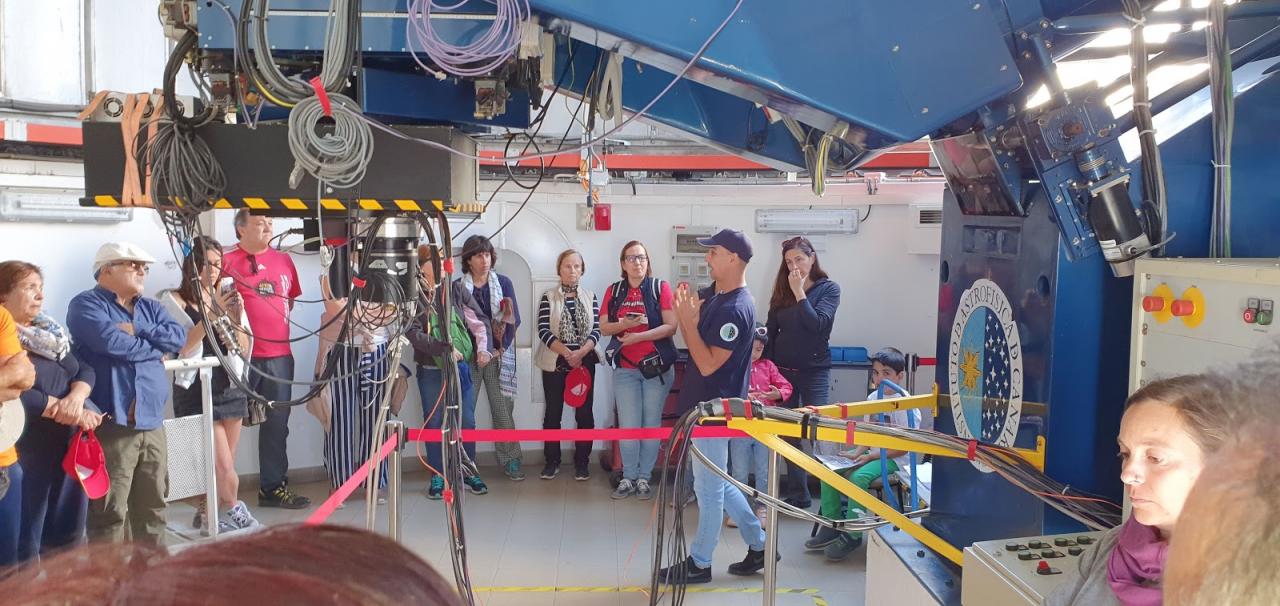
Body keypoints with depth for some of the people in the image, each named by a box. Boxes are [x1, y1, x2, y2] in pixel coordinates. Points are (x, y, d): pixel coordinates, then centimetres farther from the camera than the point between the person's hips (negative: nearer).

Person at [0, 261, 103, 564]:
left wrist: (76, 398, -11)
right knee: (25, 541, 1)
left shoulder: (50, 333, 16)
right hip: (26, 452, -7)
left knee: (67, 533, 14)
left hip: (70, 448, 7)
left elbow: (84, 370, 10)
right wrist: (63, 410, -14)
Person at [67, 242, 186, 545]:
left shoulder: (151, 307, 19)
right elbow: (111, 342, -18)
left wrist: (136, 331, -10)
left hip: (151, 423, 7)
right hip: (110, 425, -6)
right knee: (109, 512, -4)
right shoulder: (86, 304, -1)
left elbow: (179, 337, 3)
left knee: (153, 507, 13)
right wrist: (156, 350, -3)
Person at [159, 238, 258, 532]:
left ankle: (207, 514, 21)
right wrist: (212, 315, -21)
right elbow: (180, 347, -14)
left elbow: (243, 351, 8)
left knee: (223, 467, 7)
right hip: (196, 390, -5)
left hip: (230, 388, 5)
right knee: (224, 469, -9)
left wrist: (236, 321, -9)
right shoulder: (174, 300, -2)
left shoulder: (228, 298, 11)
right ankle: (234, 510, 12)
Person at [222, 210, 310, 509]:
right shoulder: (227, 261, -3)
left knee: (277, 423, 9)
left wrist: (276, 323, 12)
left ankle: (273, 486, 19)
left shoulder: (283, 260, 13)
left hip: (279, 355, 5)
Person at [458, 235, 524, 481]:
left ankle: (510, 460, 9)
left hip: (499, 355, 0)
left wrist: (500, 349, -7)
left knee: (503, 408, 1)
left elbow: (514, 319, 3)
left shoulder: (503, 283, 6)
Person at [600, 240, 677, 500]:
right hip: (625, 368, 2)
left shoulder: (660, 287, -1)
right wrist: (624, 324, -16)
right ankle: (628, 478, 12)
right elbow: (603, 328, 4)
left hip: (657, 366, -2)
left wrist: (639, 336, -18)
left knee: (651, 424, 4)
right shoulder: (613, 291, 8)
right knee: (628, 426, 0)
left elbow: (671, 327, -9)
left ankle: (644, 478, 13)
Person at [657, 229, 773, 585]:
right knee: (716, 482, 19)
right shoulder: (711, 295, 6)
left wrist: (688, 320, -20)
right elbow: (694, 342, 12)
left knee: (709, 487, 4)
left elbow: (708, 364, -24)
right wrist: (684, 315, -4)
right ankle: (758, 545, 29)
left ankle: (699, 564, 18)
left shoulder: (737, 309, -22)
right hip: (701, 404, 10)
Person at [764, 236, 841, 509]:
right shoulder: (782, 290, 7)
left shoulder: (829, 289, -3)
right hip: (782, 370, 4)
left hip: (814, 371, -4)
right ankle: (798, 494, 15)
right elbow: (771, 331, 9)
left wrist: (799, 292, -16)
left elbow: (817, 325, -18)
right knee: (789, 434, 6)